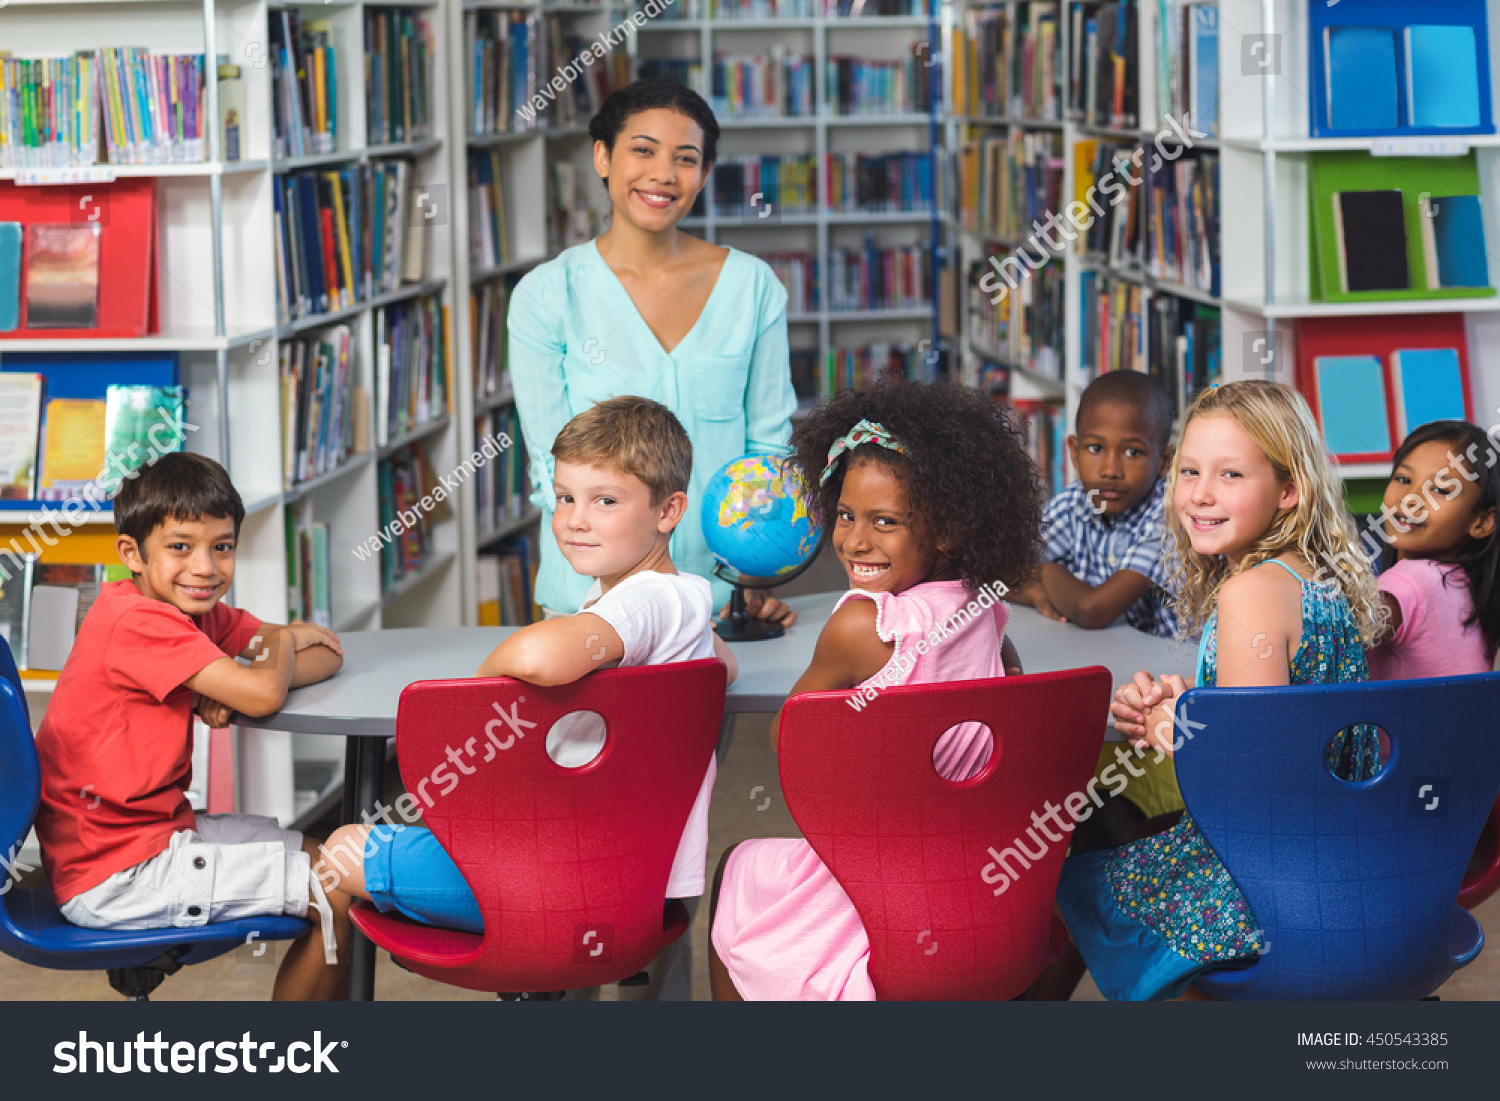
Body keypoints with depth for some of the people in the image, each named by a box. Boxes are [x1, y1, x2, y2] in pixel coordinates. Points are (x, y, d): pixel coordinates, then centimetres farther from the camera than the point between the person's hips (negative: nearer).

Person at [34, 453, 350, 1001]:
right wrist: (281, 642, -7)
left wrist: (224, 687, -12)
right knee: (344, 894, -8)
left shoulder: (194, 612, 9)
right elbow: (264, 695, -31)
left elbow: (328, 653, 6)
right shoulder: (139, 623, -20)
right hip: (114, 877, -10)